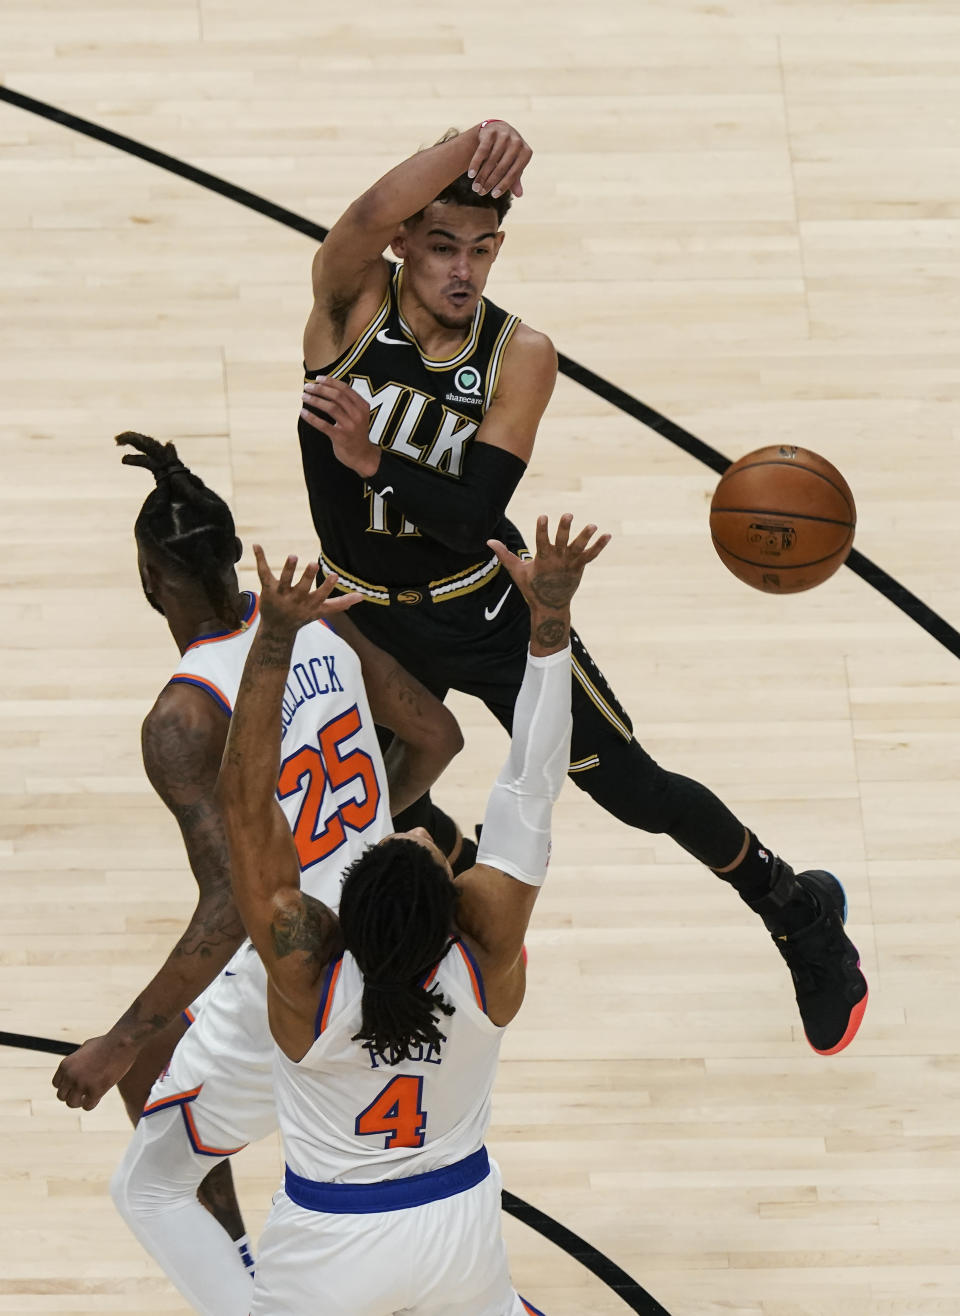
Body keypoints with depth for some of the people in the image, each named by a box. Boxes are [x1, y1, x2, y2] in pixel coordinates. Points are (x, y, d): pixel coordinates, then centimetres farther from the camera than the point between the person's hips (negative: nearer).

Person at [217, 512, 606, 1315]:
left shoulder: (306, 971, -30)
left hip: (331, 1247, -2)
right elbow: (531, 789, -25)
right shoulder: (490, 954, -26)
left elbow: (246, 802, -32)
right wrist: (550, 617, -29)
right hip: (460, 1221, 2)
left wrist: (275, 642, -40)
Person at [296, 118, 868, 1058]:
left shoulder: (519, 356, -20)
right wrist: (471, 144, -61)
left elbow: (472, 520, -28)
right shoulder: (351, 300, -19)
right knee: (390, 809, 13)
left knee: (633, 790, 4)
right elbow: (370, 214, -44)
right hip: (367, 618, 2)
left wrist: (369, 458, -44)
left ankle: (800, 917, 27)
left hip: (485, 612, -2)